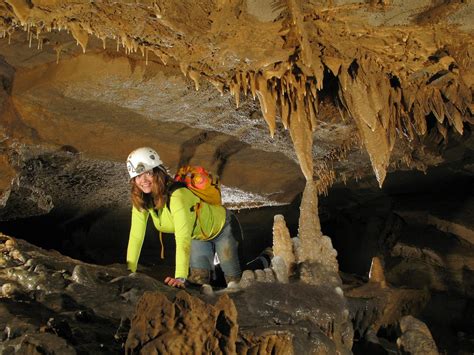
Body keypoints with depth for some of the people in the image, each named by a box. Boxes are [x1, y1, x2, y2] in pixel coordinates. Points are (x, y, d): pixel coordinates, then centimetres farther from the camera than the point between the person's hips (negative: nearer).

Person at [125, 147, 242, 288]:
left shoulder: (176, 196, -41)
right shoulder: (140, 201, -20)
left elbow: (183, 239, -48)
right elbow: (136, 236, -16)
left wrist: (180, 278, -55)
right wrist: (130, 271, -21)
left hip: (221, 226, -5)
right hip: (198, 236, 5)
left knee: (234, 280, 3)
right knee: (199, 278, -5)